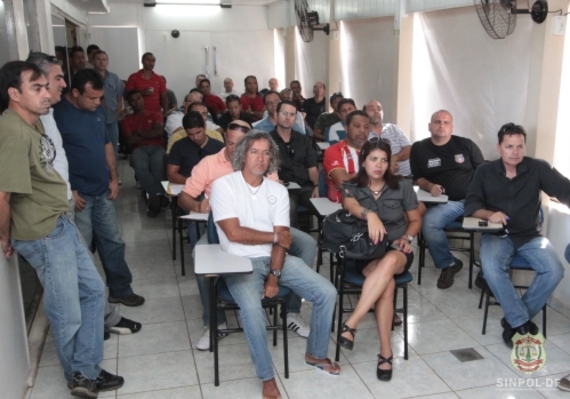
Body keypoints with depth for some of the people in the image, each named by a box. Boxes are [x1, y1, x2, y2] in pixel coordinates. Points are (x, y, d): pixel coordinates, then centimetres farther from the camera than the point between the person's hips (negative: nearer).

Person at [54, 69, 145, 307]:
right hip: (77, 194, -7)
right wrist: (68, 191, -17)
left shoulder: (98, 110, 6)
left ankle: (120, 290, 28)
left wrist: (114, 177, 9)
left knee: (113, 243, 14)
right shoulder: (58, 114, -16)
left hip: (102, 191, 7)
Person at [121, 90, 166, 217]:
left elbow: (160, 132, 4)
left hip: (157, 147, 0)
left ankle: (155, 196, -41)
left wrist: (140, 133, 7)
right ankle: (159, 194, -45)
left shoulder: (155, 115, 23)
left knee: (158, 167, -39)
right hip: (139, 149, 0)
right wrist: (150, 134, 8)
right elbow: (130, 140, 6)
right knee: (140, 168, -39)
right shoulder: (127, 120, 22)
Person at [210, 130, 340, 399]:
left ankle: (315, 354, 16)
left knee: (327, 293, -8)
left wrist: (274, 276, -15)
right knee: (251, 307, -34)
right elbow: (234, 233, -14)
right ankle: (267, 378, -13)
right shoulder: (223, 185, -5)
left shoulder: (278, 191, 7)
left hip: (275, 258, 5)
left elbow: (282, 239, -1)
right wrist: (274, 236, -5)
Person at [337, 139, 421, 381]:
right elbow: (350, 205, -22)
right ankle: (386, 352, -27)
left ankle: (350, 324, -38)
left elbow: (416, 220, 14)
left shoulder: (402, 186, 6)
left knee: (389, 262, -39)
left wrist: (407, 238, -8)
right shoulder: (352, 187, 3)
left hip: (397, 250, 1)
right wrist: (370, 214, -44)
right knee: (387, 283, -35)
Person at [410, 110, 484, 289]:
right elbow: (418, 178, 11)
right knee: (429, 224, -32)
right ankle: (448, 264, -4)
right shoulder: (419, 148, 9)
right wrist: (430, 186, -11)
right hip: (445, 202, 0)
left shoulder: (466, 144, 8)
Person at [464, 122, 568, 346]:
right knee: (491, 268, -31)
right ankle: (522, 322, -16)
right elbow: (470, 205, -1)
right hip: (497, 235, -1)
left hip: (530, 236, 1)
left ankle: (515, 321, -8)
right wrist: (489, 214, -22)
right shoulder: (485, 172, 4)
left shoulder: (538, 168, 1)